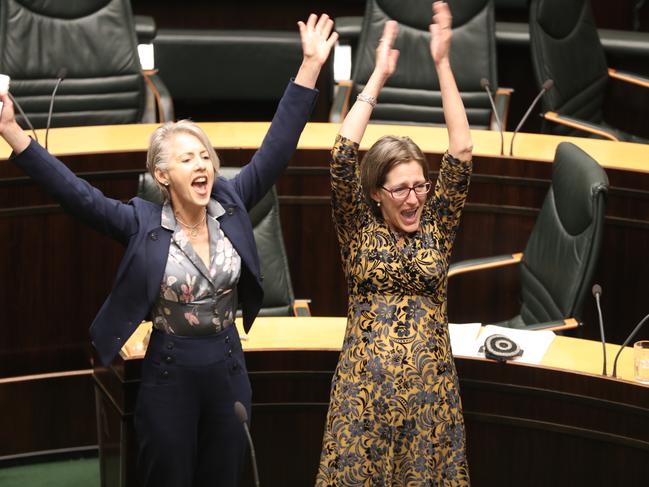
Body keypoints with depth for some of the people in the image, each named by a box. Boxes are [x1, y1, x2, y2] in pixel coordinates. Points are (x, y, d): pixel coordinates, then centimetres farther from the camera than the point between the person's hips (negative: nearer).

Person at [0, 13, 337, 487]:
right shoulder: (143, 222, -10)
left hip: (228, 367, 3)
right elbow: (77, 193, -19)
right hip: (168, 374, -3)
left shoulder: (230, 206, -1)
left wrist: (310, 66, -7)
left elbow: (275, 150, -3)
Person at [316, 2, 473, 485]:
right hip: (366, 387, -1)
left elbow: (461, 155, -2)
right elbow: (343, 156, -8)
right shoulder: (358, 230, 3)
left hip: (430, 390, 2)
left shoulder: (436, 227, 7)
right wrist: (378, 77, -6)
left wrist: (442, 65, -6)